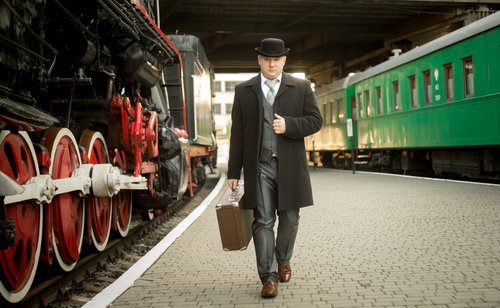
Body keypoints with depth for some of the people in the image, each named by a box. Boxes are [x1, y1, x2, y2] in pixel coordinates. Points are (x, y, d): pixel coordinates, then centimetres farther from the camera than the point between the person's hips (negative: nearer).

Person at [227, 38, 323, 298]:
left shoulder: (301, 88, 7)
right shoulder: (243, 90, 8)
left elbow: (315, 120, 3)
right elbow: (237, 133, 6)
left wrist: (288, 125, -16)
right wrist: (233, 171, 3)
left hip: (290, 166, 1)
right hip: (259, 166, 0)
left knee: (289, 219, 10)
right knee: (263, 221, -3)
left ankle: (283, 261, 35)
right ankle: (268, 277, 3)